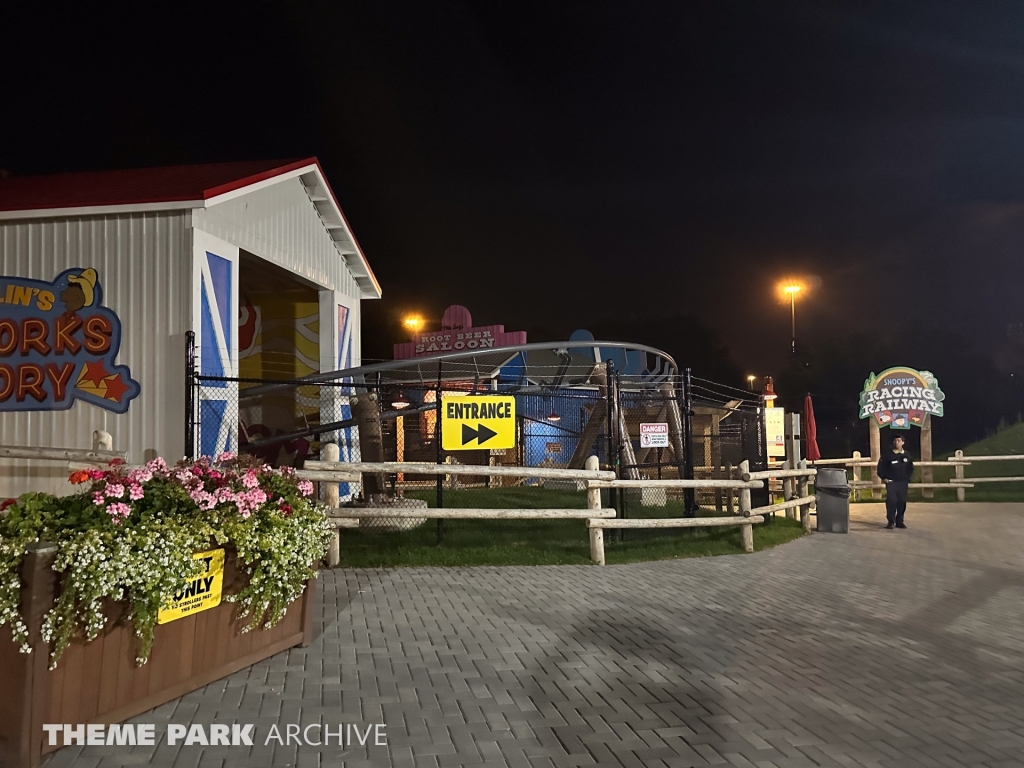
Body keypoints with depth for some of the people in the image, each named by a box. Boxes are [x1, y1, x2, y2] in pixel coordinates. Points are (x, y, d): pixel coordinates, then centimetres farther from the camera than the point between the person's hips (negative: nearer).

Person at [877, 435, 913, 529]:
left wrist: (908, 479, 12)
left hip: (903, 483, 3)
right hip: (891, 482, -3)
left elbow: (910, 468, 20)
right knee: (891, 501, -12)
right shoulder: (888, 455, -3)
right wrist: (884, 477, -4)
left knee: (902, 502, 3)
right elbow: (881, 467, 2)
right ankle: (891, 522, -5)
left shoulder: (906, 456, 8)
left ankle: (899, 521, 14)